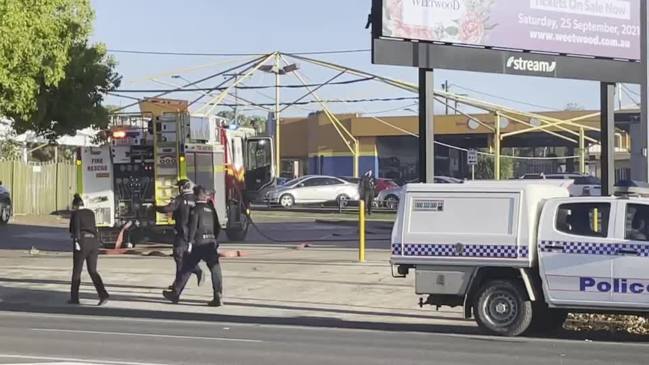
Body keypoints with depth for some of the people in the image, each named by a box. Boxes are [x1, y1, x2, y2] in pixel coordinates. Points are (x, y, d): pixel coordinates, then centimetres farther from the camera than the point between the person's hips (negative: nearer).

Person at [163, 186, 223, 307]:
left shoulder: (196, 209, -4)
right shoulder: (211, 208, 13)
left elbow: (193, 226, -12)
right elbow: (218, 227, 16)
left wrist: (190, 242, -12)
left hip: (198, 243, -4)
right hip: (211, 242, 4)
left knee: (186, 269, 6)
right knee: (215, 269, -1)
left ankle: (175, 293, 16)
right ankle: (218, 297, -11)